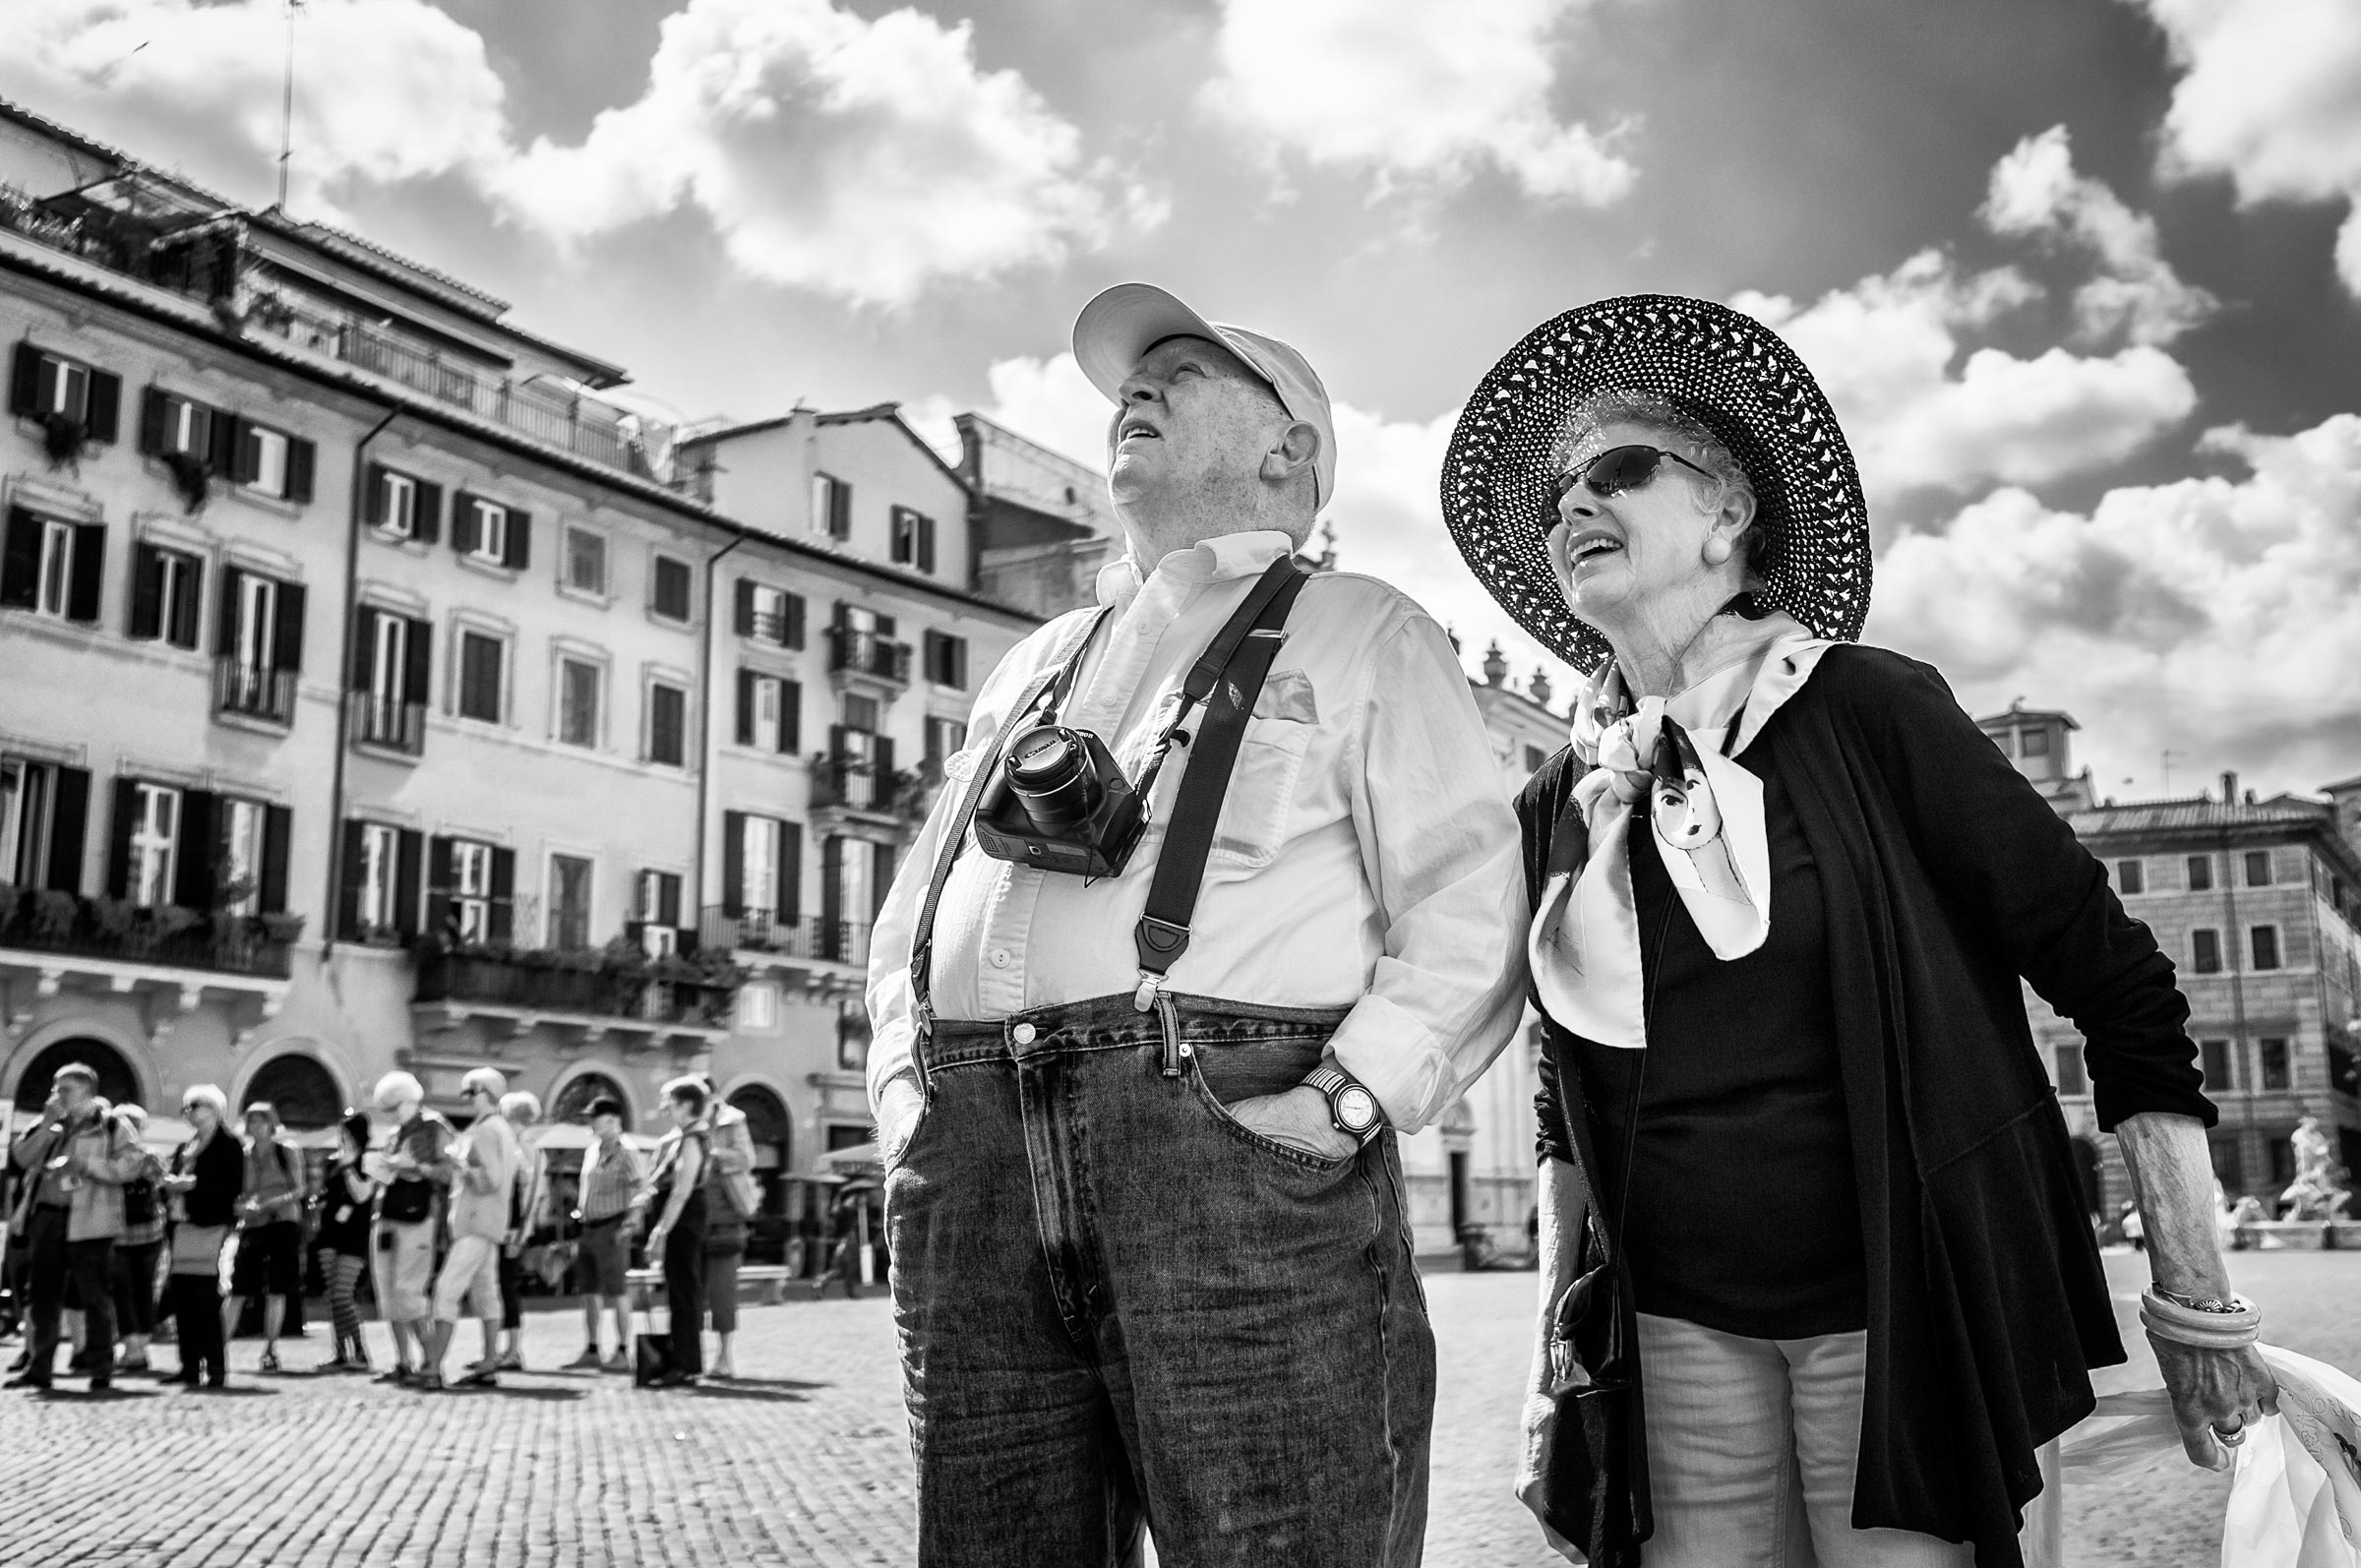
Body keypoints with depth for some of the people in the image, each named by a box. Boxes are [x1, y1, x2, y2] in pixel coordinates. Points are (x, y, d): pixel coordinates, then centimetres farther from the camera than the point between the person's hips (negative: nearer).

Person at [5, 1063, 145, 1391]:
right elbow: (21, 1159, 3)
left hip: (89, 1221, -5)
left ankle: (102, 1372, 3)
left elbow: (130, 1164, -10)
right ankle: (39, 1367, 17)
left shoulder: (110, 1125, 0)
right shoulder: (49, 1126, 16)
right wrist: (47, 1125, -4)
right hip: (48, 1217, 5)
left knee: (95, 1297, -2)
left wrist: (84, 1164, -15)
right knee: (44, 1295, 9)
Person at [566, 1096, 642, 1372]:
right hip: (589, 1227, 8)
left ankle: (623, 1353, -1)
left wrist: (628, 1223, -20)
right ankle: (591, 1352, 16)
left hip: (612, 1229, -8)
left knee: (617, 1292, -5)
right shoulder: (591, 1151, 14)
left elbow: (642, 1189, -14)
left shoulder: (626, 1153, -10)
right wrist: (581, 1213, 17)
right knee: (589, 1293, 10)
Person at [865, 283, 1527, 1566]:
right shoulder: (1037, 663, 28)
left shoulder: (1359, 631, 13)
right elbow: (908, 917, 29)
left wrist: (1348, 1101, -13)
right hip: (976, 1167, 5)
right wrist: (901, 1089, 11)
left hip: (1231, 1139, -5)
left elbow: (1471, 910, 0)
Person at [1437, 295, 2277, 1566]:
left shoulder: (1864, 711, -8)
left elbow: (2114, 975, -6)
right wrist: (1555, 1357, 12)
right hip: (1685, 1335, 4)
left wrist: (2195, 1302, -6)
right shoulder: (1559, 807, 4)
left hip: (1908, 1318, -3)